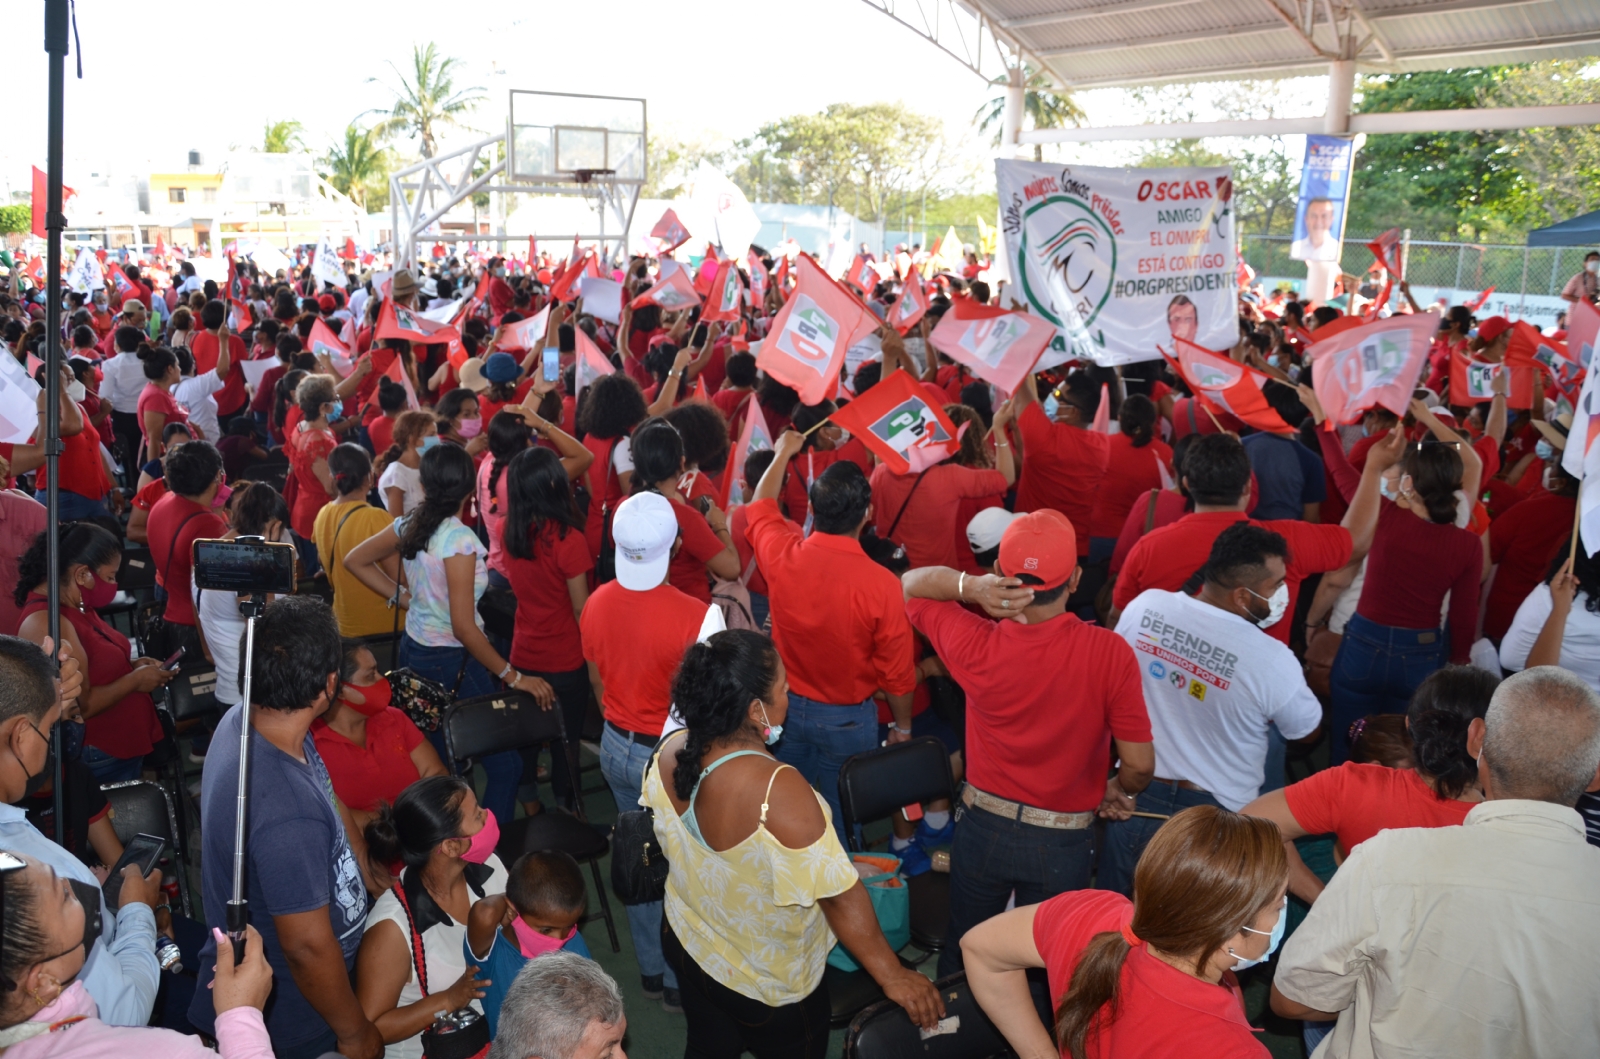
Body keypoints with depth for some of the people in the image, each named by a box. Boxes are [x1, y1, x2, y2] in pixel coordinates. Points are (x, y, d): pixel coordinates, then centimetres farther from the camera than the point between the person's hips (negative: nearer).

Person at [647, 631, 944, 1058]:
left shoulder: (671, 751, -16)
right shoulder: (776, 791, -39)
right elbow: (838, 894, -31)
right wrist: (893, 977, -20)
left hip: (686, 942, 6)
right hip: (767, 983, -6)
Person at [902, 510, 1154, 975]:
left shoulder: (975, 646, -21)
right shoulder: (1110, 653, -25)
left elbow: (911, 584, -4)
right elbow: (1140, 764, -19)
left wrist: (969, 586, -23)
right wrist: (1121, 790, 4)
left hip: (983, 828, 1)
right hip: (1062, 843, -1)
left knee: (960, 954, 25)